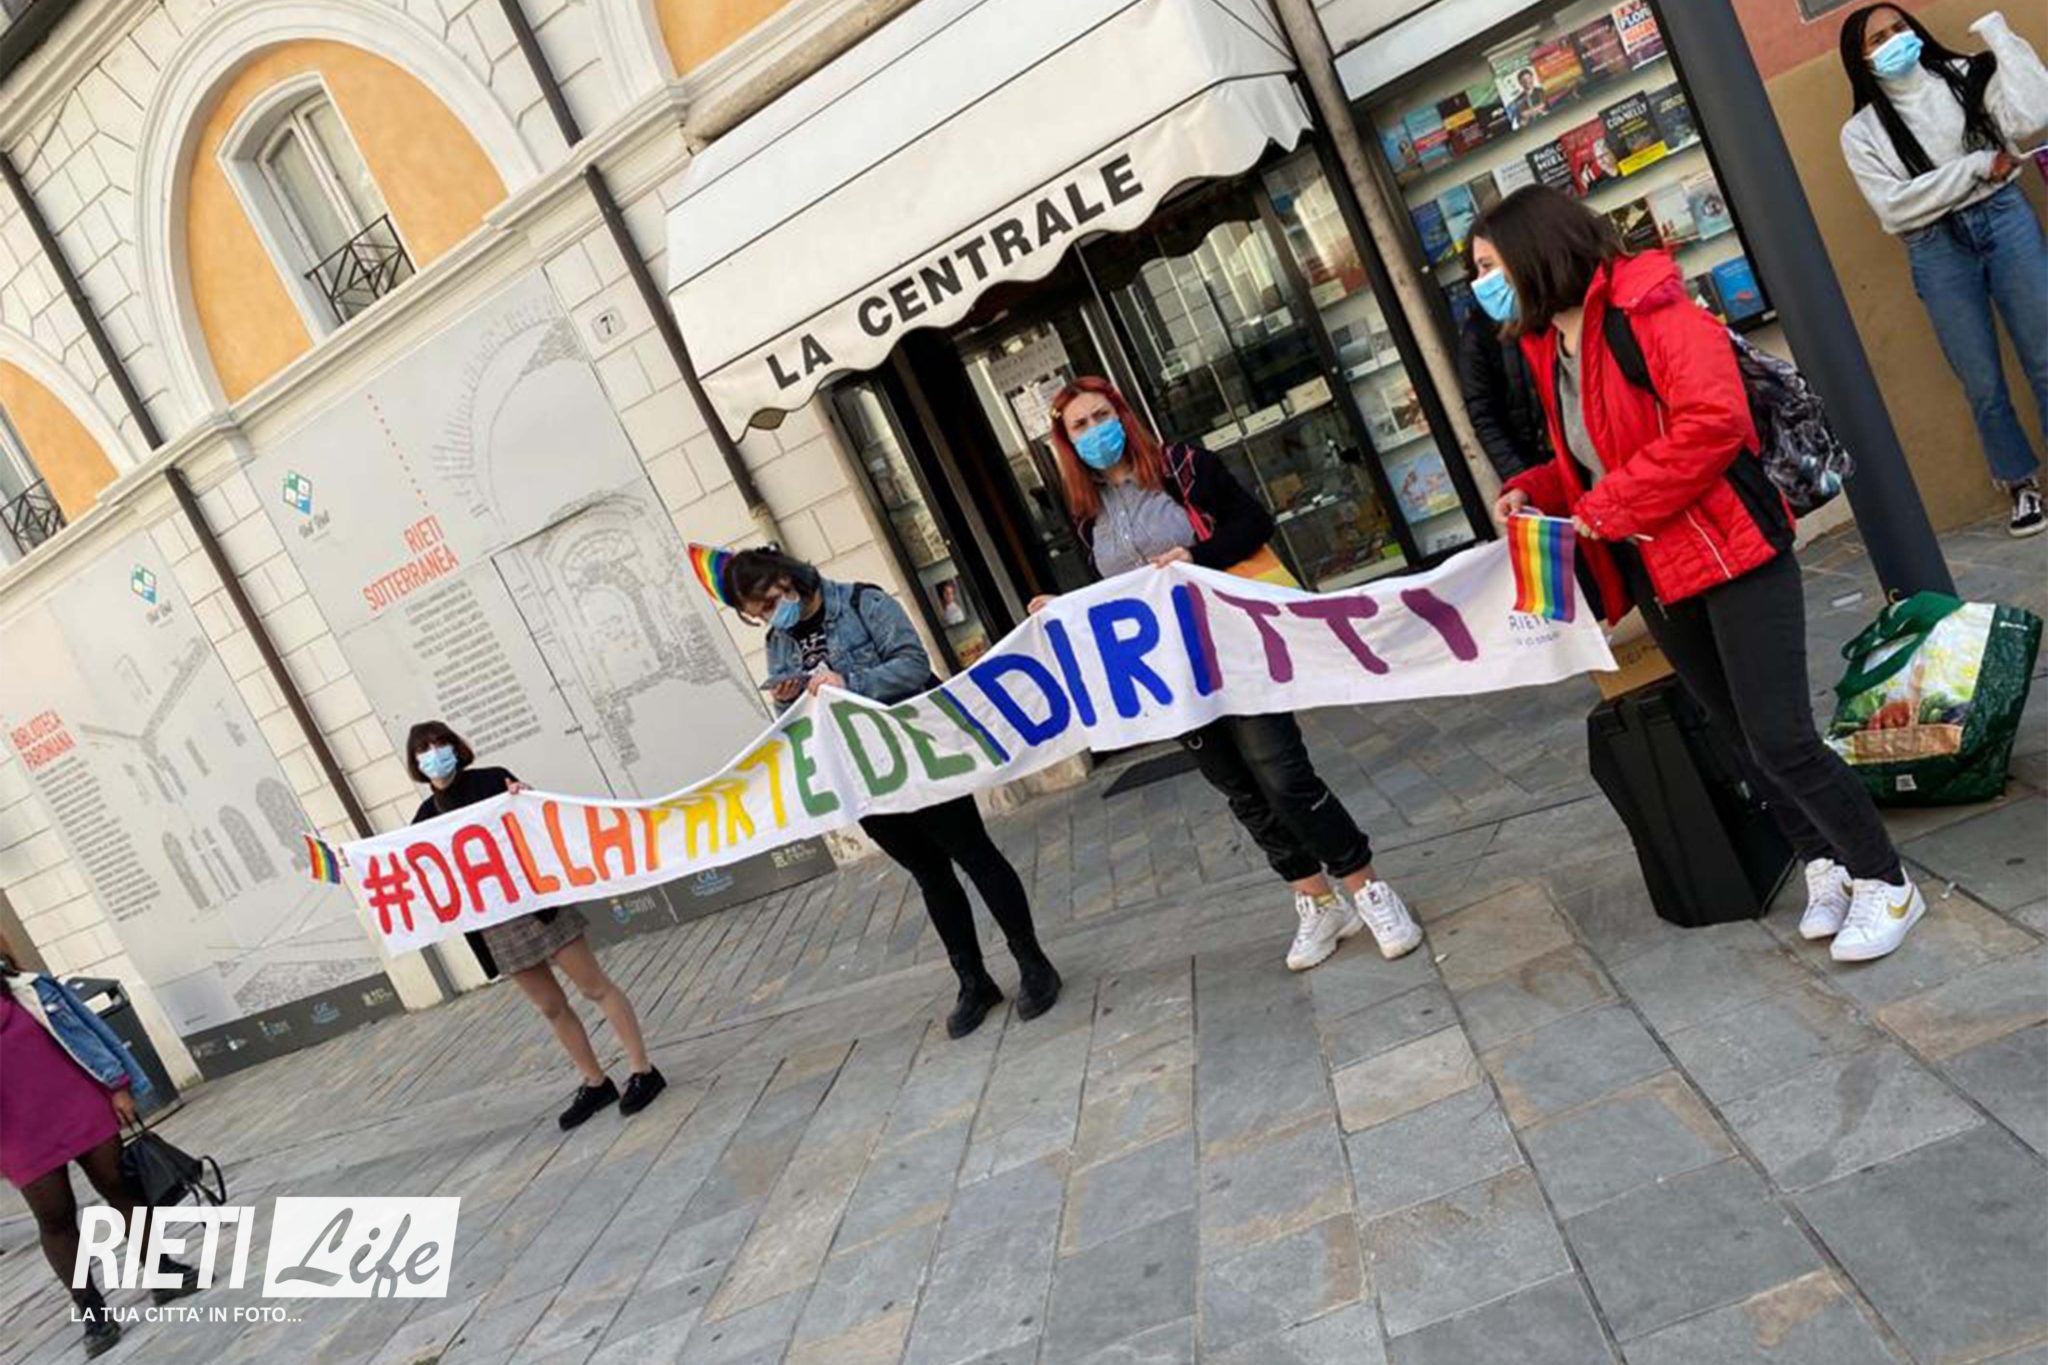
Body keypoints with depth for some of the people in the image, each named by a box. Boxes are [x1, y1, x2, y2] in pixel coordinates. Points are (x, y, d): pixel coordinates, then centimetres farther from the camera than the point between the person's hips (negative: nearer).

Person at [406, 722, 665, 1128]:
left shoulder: (492, 781, -3)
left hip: (538, 903, -4)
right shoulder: (427, 817, 7)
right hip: (493, 926, 4)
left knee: (594, 986, -1)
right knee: (550, 1007, 10)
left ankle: (643, 1070, 5)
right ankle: (595, 1083, 22)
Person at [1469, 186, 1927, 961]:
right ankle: (1825, 864, 34)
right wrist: (1533, 491, 2)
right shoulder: (1545, 349, 11)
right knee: (1745, 738, 16)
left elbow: (1712, 423, -26)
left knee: (1781, 739, -7)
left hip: (1730, 556, -8)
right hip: (1655, 578, 8)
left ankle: (1885, 882, 13)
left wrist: (1609, 507, -22)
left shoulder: (1646, 309, -14)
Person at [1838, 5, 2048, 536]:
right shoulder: (1860, 131, 3)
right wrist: (1977, 165, -10)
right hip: (1936, 251, -1)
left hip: (2004, 219, 1)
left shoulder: (1964, 73, 8)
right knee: (1983, 384, 5)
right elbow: (1894, 208, -8)